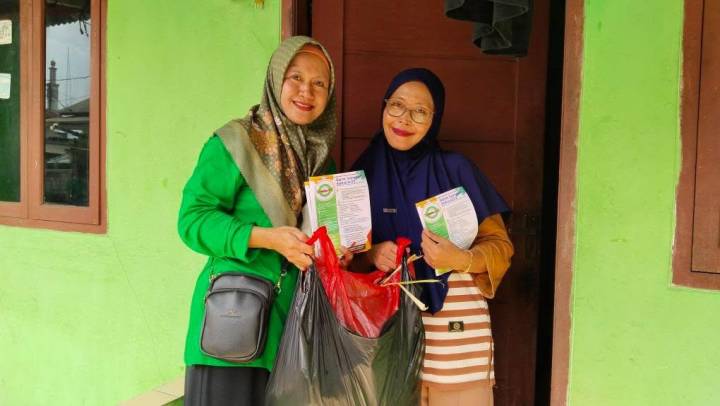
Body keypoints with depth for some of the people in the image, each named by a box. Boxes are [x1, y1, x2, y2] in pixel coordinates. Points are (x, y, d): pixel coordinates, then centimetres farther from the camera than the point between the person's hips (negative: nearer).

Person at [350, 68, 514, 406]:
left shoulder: (455, 168, -2)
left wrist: (461, 260, -20)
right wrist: (371, 254, -12)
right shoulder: (365, 171, 5)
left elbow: (499, 244, -1)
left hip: (455, 329, -1)